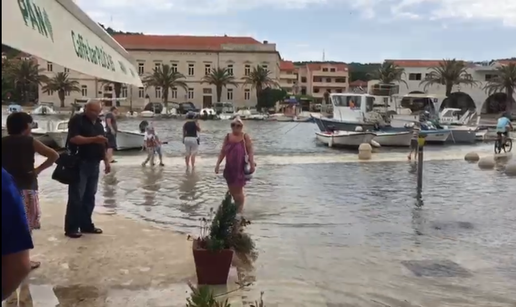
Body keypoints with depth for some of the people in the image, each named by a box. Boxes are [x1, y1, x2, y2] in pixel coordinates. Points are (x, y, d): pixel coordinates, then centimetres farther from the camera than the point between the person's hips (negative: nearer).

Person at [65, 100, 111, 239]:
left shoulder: (98, 124, 18)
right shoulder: (77, 120, -6)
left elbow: (103, 145, 22)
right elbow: (73, 138, -20)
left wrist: (107, 161, 16)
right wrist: (93, 139, -27)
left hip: (94, 165, 7)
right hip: (80, 164, -7)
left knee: (90, 197, 11)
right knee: (76, 197, -5)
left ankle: (86, 224, 20)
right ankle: (71, 228, 1)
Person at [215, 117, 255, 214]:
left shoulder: (245, 137, -6)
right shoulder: (228, 137, 6)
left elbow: (250, 152, -9)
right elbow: (222, 152, 9)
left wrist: (252, 164, -19)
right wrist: (218, 164, 4)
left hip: (241, 167, -5)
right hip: (229, 168, 5)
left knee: (238, 190, -1)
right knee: (231, 190, 12)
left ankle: (240, 210, 13)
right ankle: (237, 205, 32)